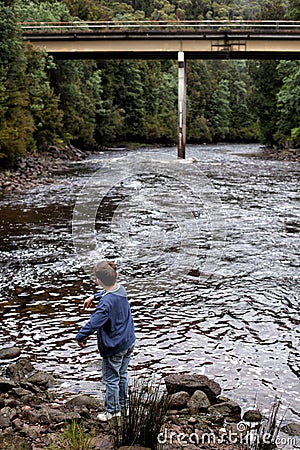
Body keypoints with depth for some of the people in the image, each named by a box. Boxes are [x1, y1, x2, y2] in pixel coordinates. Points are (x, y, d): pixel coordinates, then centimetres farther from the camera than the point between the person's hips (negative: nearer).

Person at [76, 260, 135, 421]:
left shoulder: (106, 302, -30)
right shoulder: (121, 289, -4)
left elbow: (93, 323, -33)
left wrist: (80, 337, -19)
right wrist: (93, 296, 20)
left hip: (114, 348, -8)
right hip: (129, 342, 8)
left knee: (111, 379, 12)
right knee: (123, 375, 24)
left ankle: (113, 410, 29)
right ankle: (124, 405, 40)